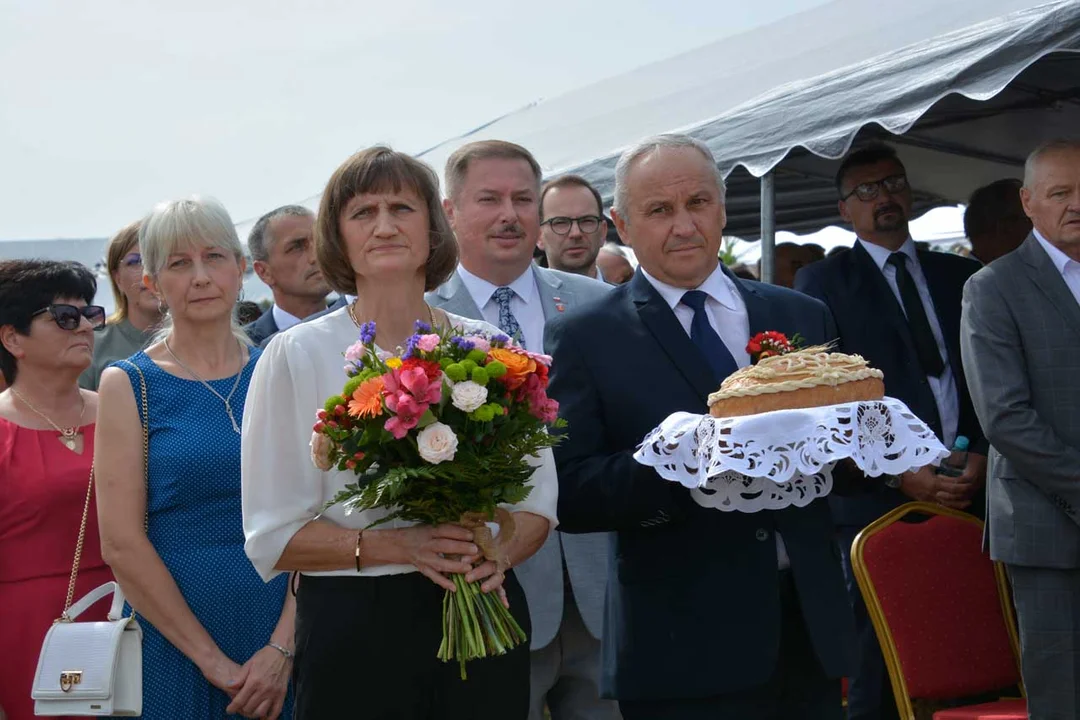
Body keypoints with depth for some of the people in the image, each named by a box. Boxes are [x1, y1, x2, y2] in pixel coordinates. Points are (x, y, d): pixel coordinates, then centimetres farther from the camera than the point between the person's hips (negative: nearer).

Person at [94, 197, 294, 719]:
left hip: (281, 645, 2)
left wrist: (283, 648, -12)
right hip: (173, 647, -2)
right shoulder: (128, 384, -2)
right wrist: (211, 658, -11)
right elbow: (121, 544, -8)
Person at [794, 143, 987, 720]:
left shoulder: (960, 276, 17)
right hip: (878, 496, -3)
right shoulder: (822, 282, 5)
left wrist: (982, 454, -2)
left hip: (968, 491, 3)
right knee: (881, 659, -1)